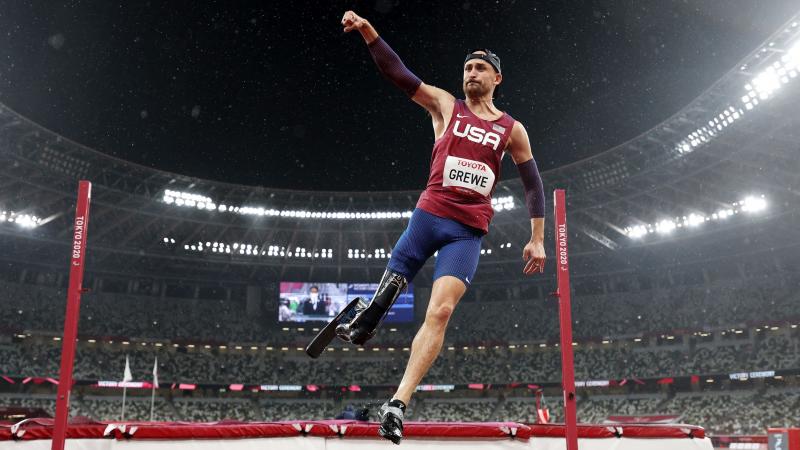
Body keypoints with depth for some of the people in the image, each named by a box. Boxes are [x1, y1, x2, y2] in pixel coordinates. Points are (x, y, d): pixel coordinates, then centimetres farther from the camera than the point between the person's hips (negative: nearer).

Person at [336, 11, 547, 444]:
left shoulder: (512, 129, 11)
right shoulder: (446, 106, 9)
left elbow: (533, 184, 14)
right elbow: (398, 73, 0)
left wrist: (537, 239, 7)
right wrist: (368, 32, -13)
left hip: (469, 231, 0)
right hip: (429, 214, 1)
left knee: (440, 312, -14)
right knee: (391, 284, 5)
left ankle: (397, 404, -12)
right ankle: (362, 327, 41)